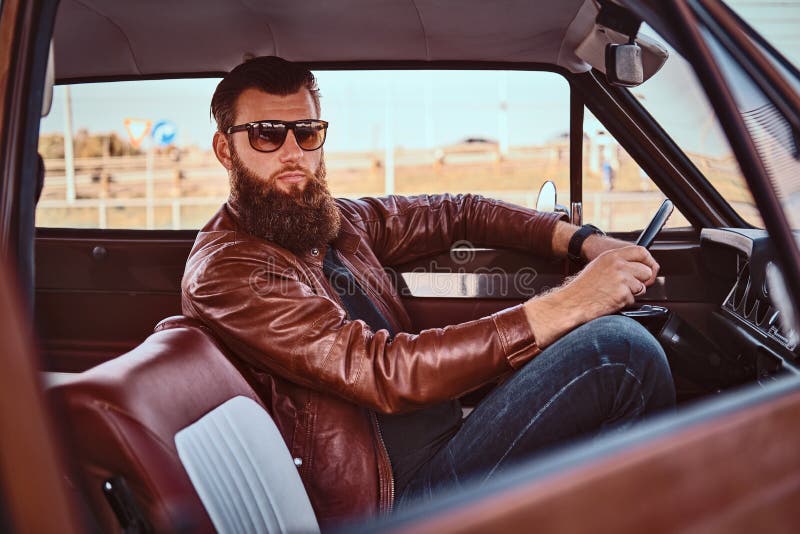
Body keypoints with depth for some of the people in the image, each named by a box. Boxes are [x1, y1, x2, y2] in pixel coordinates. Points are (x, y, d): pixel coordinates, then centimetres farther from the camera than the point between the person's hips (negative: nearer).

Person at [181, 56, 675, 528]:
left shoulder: (331, 221, 10)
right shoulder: (225, 272, -15)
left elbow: (456, 213, 20)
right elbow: (386, 373, -24)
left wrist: (586, 242, 5)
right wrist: (565, 306, -24)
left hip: (447, 429, 9)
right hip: (395, 497, -8)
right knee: (617, 349, -18)